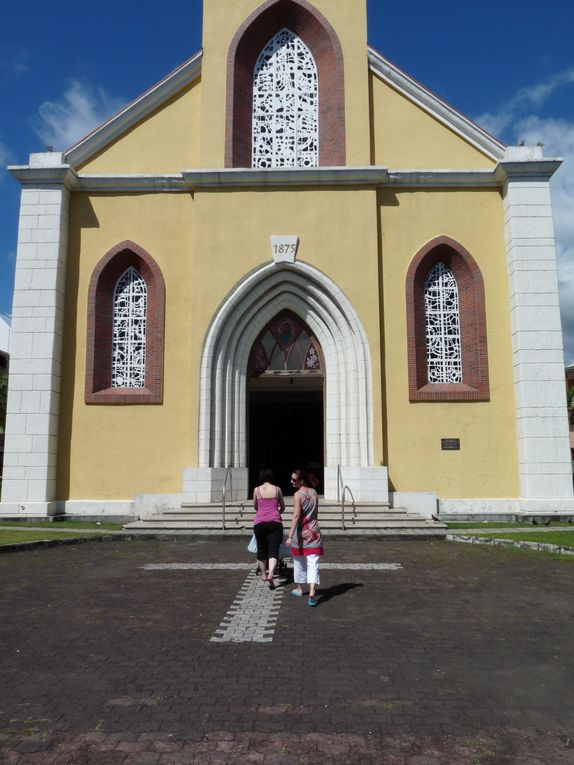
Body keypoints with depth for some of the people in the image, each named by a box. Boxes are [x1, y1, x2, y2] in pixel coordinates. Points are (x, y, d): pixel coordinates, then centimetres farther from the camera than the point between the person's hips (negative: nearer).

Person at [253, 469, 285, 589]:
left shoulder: (256, 490, 6)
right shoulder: (277, 489, 7)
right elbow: (282, 507, 17)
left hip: (259, 522, 1)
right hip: (275, 522, -1)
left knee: (261, 549, 16)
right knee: (273, 551, -5)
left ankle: (264, 575, 29)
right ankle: (270, 573, -26)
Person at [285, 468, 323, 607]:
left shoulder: (298, 494, -12)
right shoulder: (314, 492, 5)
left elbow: (296, 516, -21)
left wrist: (290, 535, -24)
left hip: (300, 532, -3)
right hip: (313, 532, 3)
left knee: (299, 561, 17)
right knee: (313, 563, -2)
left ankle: (299, 589, 32)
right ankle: (312, 592, -16)